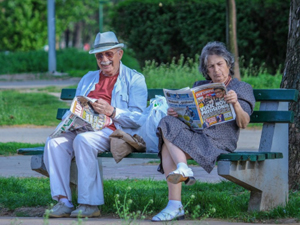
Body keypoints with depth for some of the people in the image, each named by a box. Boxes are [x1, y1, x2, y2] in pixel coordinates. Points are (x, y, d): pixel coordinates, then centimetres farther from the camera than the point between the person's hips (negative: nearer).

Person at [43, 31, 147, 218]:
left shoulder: (134, 79, 10)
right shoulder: (88, 79, 29)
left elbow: (138, 118, -2)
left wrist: (111, 111, -18)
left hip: (113, 131, -6)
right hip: (84, 129, 6)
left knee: (83, 140, -36)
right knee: (54, 142, -24)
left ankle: (90, 204, -33)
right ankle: (63, 201, -28)